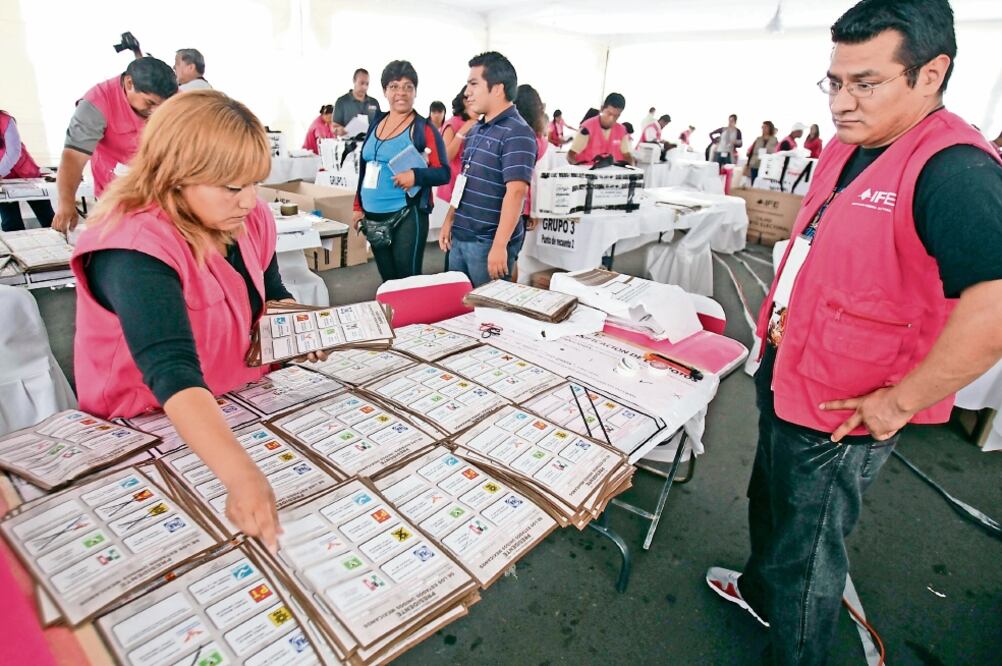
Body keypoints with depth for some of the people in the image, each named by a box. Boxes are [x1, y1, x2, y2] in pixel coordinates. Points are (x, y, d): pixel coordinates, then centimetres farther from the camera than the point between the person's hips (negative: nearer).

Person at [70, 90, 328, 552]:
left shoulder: (248, 220, -7)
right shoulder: (135, 250, -29)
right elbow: (172, 373, -42)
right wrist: (242, 476, -54)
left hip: (238, 402, 6)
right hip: (146, 426, -6)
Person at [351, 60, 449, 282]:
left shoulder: (424, 128, -7)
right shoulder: (377, 123, 11)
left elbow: (443, 173, -10)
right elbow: (365, 167, 17)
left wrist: (415, 176, -27)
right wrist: (359, 207, 15)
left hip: (407, 216, -6)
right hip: (374, 217, 6)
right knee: (387, 281, 14)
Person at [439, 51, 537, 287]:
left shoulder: (517, 133, -15)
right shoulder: (475, 131, 13)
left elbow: (515, 192, -23)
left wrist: (499, 245, -27)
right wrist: (449, 221, 16)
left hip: (488, 242, -8)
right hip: (460, 237, 8)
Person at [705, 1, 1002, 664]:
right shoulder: (846, 149, 5)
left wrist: (899, 401, -27)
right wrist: (781, 320, 12)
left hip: (839, 414, -9)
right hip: (784, 378, 9)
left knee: (807, 552, 12)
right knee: (768, 502, 29)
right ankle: (761, 591, 56)